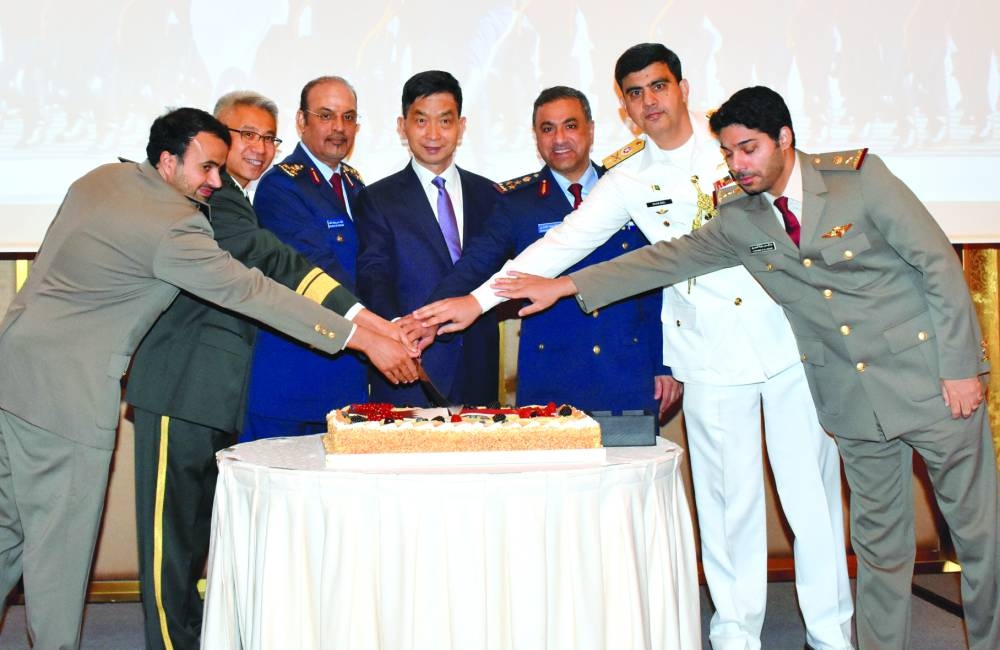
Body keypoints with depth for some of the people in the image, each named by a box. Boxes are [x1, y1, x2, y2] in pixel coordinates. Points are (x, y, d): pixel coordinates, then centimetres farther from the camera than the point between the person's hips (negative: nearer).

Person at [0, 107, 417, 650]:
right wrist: (364, 340, -21)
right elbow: (254, 293, -23)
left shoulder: (104, 177, 7)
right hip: (67, 389, -9)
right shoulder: (172, 227, -20)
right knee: (61, 539, 2)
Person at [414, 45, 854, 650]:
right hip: (710, 362, 0)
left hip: (790, 341, 0)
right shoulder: (628, 180, 2)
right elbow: (561, 245, -3)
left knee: (813, 490, 4)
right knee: (729, 501, 4)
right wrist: (479, 299, -11)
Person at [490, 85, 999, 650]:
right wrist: (564, 286, -2)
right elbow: (667, 259, 4)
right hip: (854, 398, 3)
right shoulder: (740, 223, 2)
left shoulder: (858, 175, -10)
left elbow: (939, 264, -8)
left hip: (929, 375, -3)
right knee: (878, 540, 11)